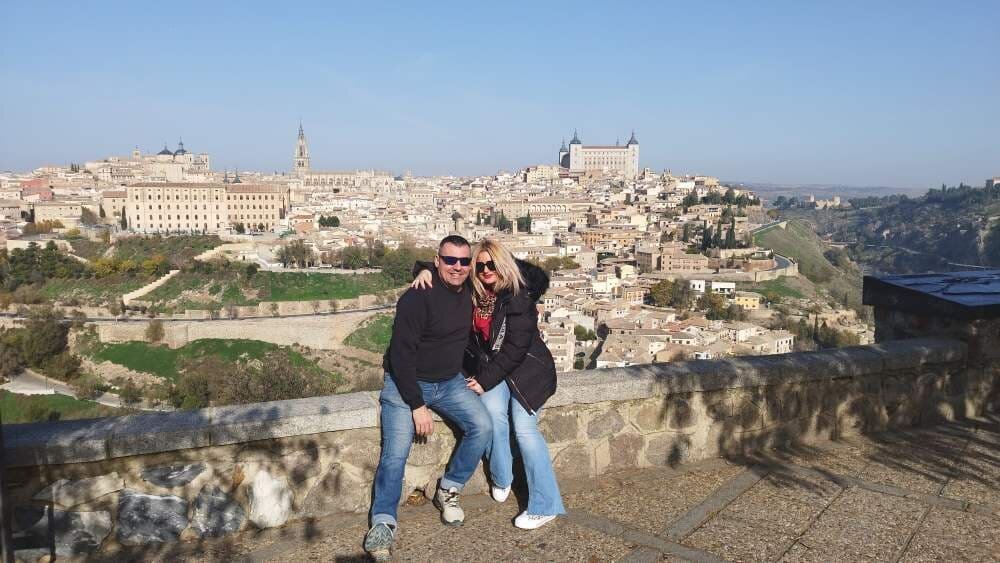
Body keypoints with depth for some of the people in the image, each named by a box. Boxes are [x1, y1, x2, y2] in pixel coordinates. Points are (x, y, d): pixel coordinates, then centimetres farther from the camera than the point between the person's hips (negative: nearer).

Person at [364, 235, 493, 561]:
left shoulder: (469, 292, -2)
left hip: (450, 382, 6)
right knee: (395, 452, -17)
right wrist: (417, 405, -21)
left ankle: (448, 492, 4)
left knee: (482, 427, -13)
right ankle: (383, 525, -7)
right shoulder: (418, 298, -22)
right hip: (406, 383, -5)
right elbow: (402, 354, -21)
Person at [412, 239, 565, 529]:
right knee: (493, 412, -21)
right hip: (488, 365, 5)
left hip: (525, 366, -4)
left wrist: (485, 380, -17)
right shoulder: (472, 292, -4)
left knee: (524, 427, -17)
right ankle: (501, 478, 3)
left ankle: (545, 505, -11)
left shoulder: (519, 297, -20)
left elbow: (515, 348, -20)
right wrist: (426, 272, -14)